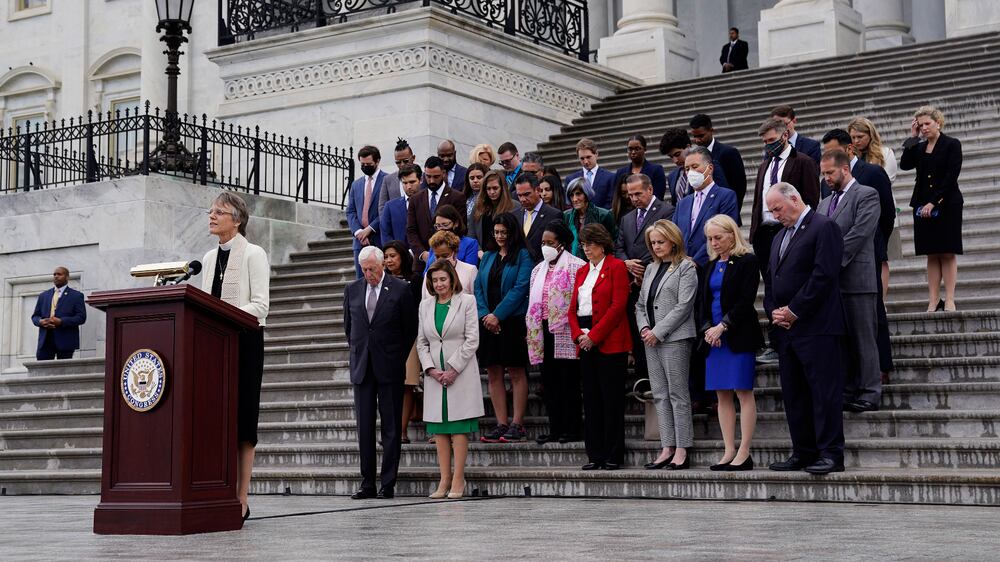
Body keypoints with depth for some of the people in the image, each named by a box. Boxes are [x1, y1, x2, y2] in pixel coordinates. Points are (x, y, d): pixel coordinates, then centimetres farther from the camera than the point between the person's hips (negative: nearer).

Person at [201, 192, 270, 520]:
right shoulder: (209, 258, 16)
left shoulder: (253, 254, -3)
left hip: (244, 340, -6)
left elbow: (260, 305, -12)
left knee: (242, 417, -5)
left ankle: (241, 500, -3)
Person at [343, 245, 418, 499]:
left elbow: (411, 328, 3)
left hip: (389, 368, -3)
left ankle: (388, 484, 3)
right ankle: (367, 483, 9)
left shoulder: (400, 290, -3)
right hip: (362, 367, 3)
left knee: (391, 427, 0)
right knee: (364, 426, 4)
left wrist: (398, 359, 5)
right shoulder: (352, 290, 8)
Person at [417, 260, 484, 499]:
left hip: (460, 373, -4)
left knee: (459, 426, -5)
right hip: (434, 374, 4)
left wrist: (453, 369, -11)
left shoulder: (467, 301, 0)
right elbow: (421, 342, 13)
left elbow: (472, 339, -5)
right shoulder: (426, 305, 14)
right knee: (439, 428, 3)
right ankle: (444, 480, 7)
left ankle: (458, 480, -3)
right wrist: (431, 369, -3)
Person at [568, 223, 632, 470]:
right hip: (586, 342, 7)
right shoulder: (581, 271, 18)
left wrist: (594, 336, -14)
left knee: (612, 400, -3)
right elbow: (573, 308, 15)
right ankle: (595, 455, 12)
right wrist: (578, 335, -3)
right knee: (591, 400, 7)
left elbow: (618, 306, -12)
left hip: (609, 343, -7)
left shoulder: (616, 267, -3)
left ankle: (614, 456, 2)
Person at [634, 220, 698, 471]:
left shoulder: (686, 268, -3)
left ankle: (682, 450, -4)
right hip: (651, 338, 7)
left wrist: (658, 332, -14)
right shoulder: (651, 269, 19)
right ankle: (667, 448, 7)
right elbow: (641, 303, 19)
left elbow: (683, 306, -11)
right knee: (660, 395, 5)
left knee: (677, 394, -6)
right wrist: (644, 327, 0)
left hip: (675, 338, -7)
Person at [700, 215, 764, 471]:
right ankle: (729, 452, 9)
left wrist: (722, 326, -16)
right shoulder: (711, 266, 17)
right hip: (714, 337, 7)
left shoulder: (747, 262, -4)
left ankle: (744, 453, -5)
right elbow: (703, 301, 14)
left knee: (743, 392, -6)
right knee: (722, 395, 6)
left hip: (739, 335, -7)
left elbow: (746, 300, -12)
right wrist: (707, 328, -3)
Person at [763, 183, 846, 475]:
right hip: (785, 329, 9)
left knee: (824, 392, -7)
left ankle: (831, 454, -5)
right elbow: (770, 280, 22)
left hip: (816, 327, -9)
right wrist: (773, 312, 4)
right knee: (793, 395, 9)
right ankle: (803, 453, 15)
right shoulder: (779, 238, 22)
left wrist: (794, 311, -14)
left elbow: (824, 275, -15)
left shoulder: (824, 228, -5)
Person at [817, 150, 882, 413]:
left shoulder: (866, 195, -1)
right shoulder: (824, 204, 22)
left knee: (863, 339, -4)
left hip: (857, 279, -7)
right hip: (830, 281, 7)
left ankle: (869, 393, 0)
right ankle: (847, 391, 13)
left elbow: (859, 233, -13)